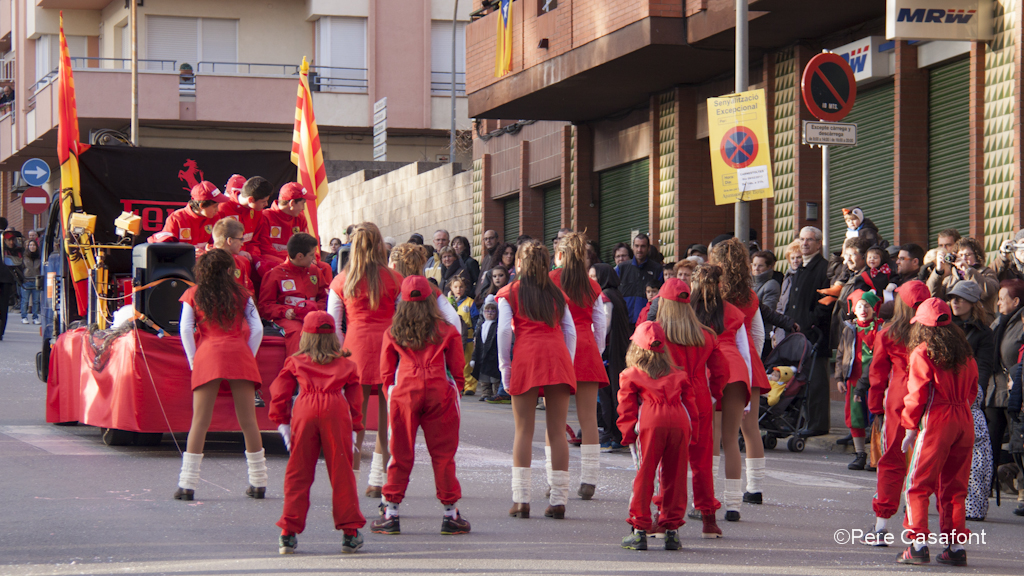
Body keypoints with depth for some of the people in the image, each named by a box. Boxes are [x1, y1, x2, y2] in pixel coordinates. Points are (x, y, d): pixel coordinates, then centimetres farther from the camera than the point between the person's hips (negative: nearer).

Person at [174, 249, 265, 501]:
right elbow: (257, 329, 6)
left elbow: (186, 329, 4)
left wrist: (193, 361, 9)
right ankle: (258, 482, 9)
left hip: (207, 356, 0)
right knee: (248, 421, 5)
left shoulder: (193, 295, 13)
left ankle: (187, 484, -7)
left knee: (199, 422, -1)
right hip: (240, 357, 0)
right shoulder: (241, 295, 13)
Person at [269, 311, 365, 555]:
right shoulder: (345, 364, 18)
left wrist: (282, 422, 15)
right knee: (341, 472, 5)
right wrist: (354, 427, 20)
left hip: (304, 411, 0)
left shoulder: (295, 363, 16)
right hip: (336, 412, 0)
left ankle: (288, 534, 4)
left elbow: (279, 393, 11)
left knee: (298, 473, 5)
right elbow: (355, 396, 16)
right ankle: (350, 534, 7)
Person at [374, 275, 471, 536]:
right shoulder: (446, 331, 6)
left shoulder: (392, 334, 8)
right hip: (440, 392, -1)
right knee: (443, 454, 5)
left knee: (400, 454, 5)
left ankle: (390, 512, 5)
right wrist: (455, 392, 22)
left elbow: (386, 372, 12)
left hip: (404, 393, 1)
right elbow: (457, 368, 10)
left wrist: (391, 395, 23)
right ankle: (450, 513, 8)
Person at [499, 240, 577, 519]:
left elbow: (504, 330, 0)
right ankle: (558, 499, -1)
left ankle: (521, 499, -6)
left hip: (527, 357, -2)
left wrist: (505, 367, 4)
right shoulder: (556, 293, 19)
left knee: (524, 431, 0)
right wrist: (567, 363, 14)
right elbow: (570, 331, 12)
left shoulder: (509, 292, 11)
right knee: (557, 432, 2)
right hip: (558, 357, 2)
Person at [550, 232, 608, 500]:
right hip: (586, 348, 3)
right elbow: (601, 324, 12)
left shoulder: (550, 279, 2)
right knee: (588, 418, 2)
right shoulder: (592, 286, 12)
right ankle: (588, 480, -1)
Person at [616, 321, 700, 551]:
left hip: (650, 422, -3)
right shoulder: (678, 375, 24)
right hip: (680, 421, 3)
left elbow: (626, 408, 9)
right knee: (674, 476, 8)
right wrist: (693, 433, 21)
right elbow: (690, 402, 20)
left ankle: (639, 530, 2)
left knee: (644, 475, 1)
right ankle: (672, 529, 11)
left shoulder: (630, 376, 16)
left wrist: (628, 433, 12)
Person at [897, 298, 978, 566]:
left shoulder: (922, 353, -6)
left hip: (936, 420, -6)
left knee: (919, 484, 1)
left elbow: (917, 393, -8)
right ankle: (956, 546, 11)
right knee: (954, 486, 12)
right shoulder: (965, 352, 11)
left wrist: (911, 427, -1)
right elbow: (972, 389, 15)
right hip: (964, 421, 6)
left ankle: (918, 543, -7)